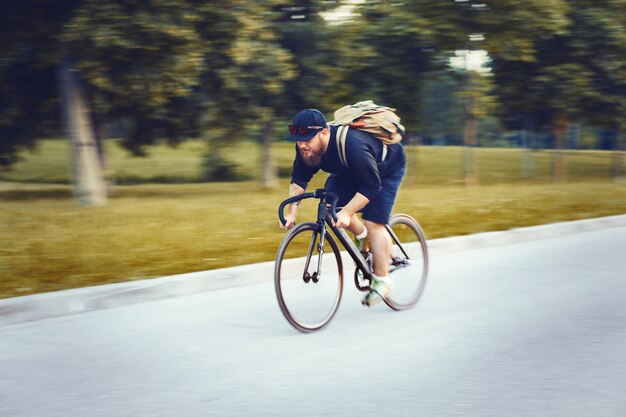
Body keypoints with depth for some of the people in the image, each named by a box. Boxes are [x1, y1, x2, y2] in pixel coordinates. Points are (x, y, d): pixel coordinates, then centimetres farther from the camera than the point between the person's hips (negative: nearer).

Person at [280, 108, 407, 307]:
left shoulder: (353, 145, -43)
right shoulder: (307, 147, -22)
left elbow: (371, 187, -37)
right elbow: (299, 179, -10)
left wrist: (346, 213, -42)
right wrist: (291, 213, -19)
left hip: (386, 169, -7)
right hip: (350, 170, 7)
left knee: (373, 223, -16)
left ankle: (382, 279, -4)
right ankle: (361, 235, 15)